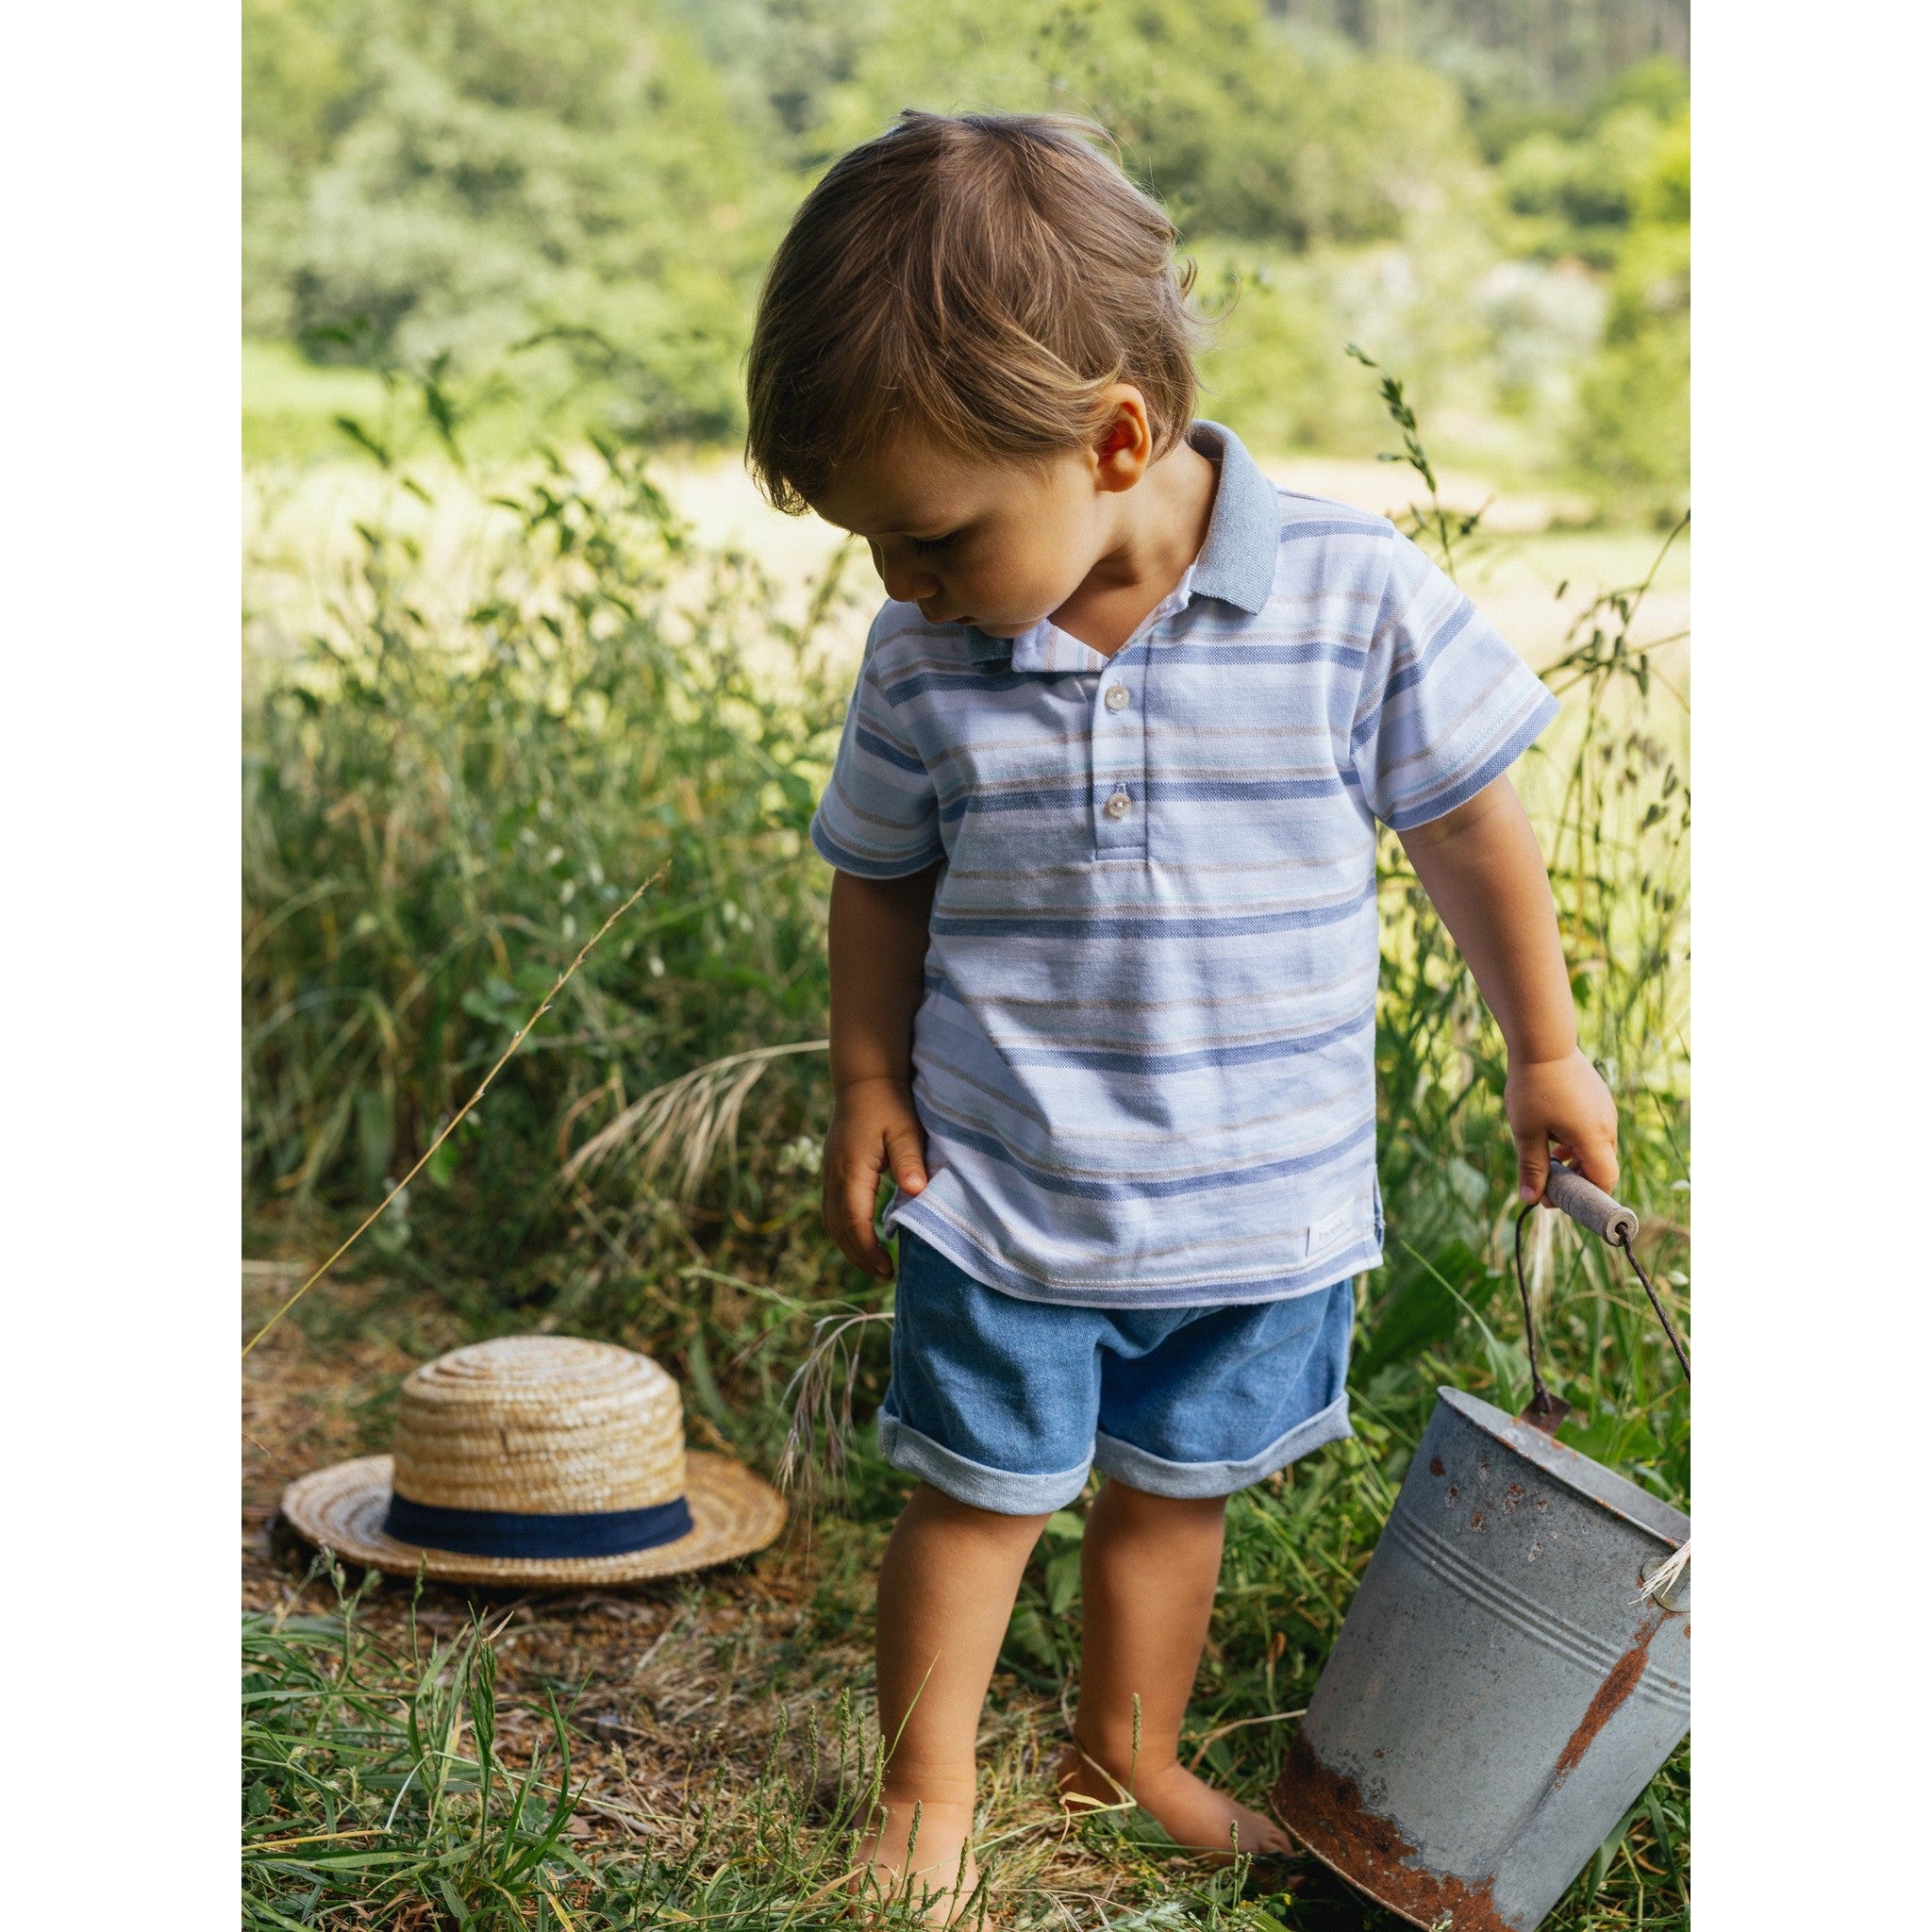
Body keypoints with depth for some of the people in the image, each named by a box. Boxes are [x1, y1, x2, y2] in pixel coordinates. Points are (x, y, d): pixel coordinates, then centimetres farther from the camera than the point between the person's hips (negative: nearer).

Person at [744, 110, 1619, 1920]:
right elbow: (881, 878, 7)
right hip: (999, 1194, 0)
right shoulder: (924, 658, -9)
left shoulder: (1358, 598, -16)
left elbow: (1470, 824, -2)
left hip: (1265, 1199, 0)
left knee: (1173, 1491, 19)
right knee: (979, 1494, 11)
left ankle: (1128, 1750, 43)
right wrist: (867, 1083, -1)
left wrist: (1544, 1052, 5)